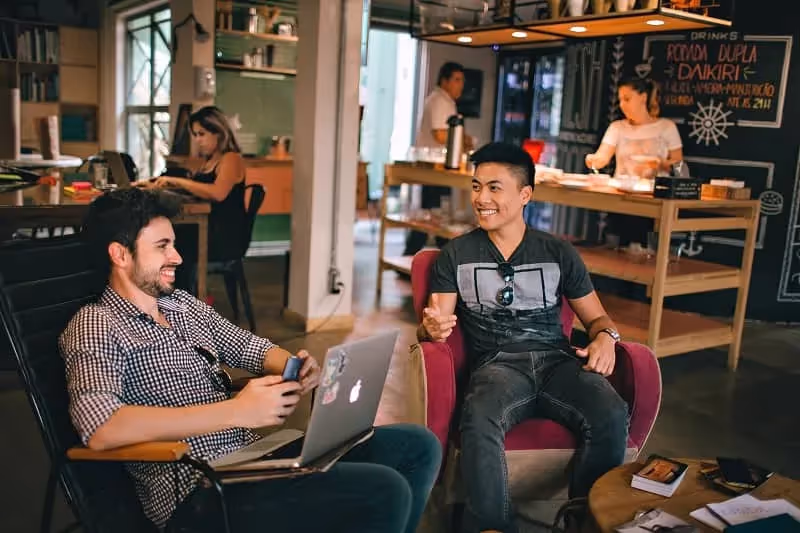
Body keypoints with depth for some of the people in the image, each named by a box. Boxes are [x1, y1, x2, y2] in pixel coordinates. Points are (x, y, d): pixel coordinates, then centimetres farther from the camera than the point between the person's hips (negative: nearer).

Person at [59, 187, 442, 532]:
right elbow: (99, 428, -26)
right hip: (202, 490, -8)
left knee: (418, 447, 4)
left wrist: (296, 368, -3)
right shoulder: (95, 327, -8)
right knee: (385, 492, -24)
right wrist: (236, 410, -27)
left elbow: (251, 347, 23)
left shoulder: (184, 305, 15)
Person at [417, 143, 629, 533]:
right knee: (479, 422, -37)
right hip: (496, 364, -1)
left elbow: (596, 316, 19)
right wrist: (433, 328, -22)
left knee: (612, 417, -29)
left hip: (557, 359, 2)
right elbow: (432, 325, 4)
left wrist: (605, 337, -5)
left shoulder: (558, 253, 14)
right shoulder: (456, 254, 10)